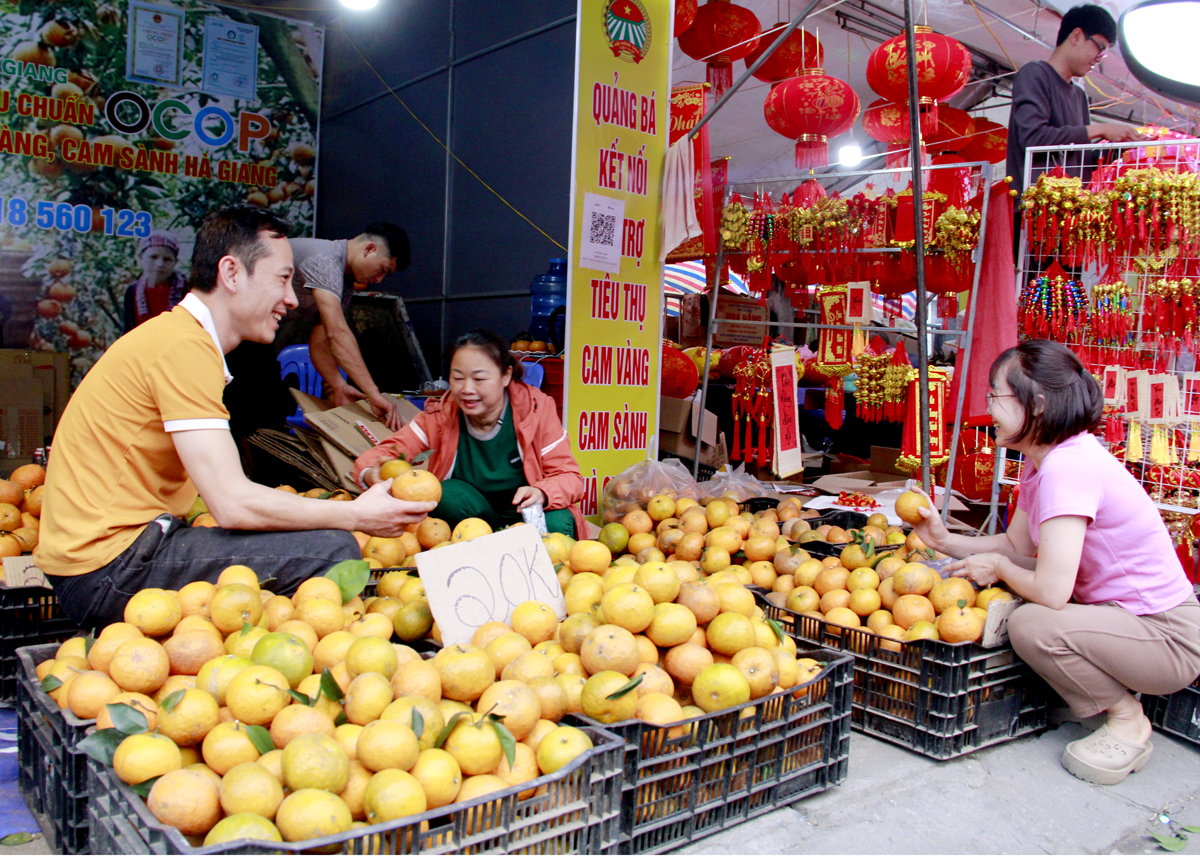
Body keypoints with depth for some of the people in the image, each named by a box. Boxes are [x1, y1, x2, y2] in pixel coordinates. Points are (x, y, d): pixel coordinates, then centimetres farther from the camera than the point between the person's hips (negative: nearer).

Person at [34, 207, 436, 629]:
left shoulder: (176, 337, 16)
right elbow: (233, 504, -23)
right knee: (331, 551, -21)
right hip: (109, 564, -11)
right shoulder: (184, 346, -16)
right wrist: (356, 515, -14)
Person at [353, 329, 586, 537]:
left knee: (556, 525, -32)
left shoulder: (536, 407, -16)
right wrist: (371, 475, -43)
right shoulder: (440, 415, -12)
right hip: (471, 520, 2)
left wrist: (541, 494, -40)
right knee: (448, 493, -28)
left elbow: (570, 477, -16)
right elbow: (381, 454, -17)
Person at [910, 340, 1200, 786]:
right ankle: (1119, 693, 18)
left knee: (1031, 624, -28)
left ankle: (1128, 719, -1)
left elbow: (1051, 590, -31)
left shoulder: (1068, 466, -28)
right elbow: (1016, 546, 10)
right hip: (1124, 611, 10)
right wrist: (944, 540, 0)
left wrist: (998, 567, -11)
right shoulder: (1042, 463, 3)